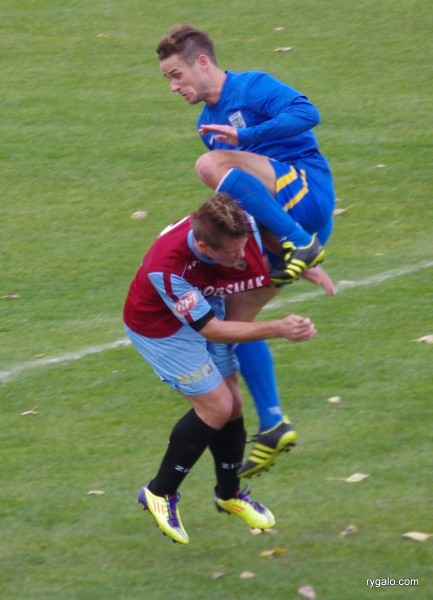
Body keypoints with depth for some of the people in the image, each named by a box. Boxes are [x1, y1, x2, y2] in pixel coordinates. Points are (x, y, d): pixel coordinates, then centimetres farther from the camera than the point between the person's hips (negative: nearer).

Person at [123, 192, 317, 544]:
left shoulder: (242, 227, -28)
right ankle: (160, 494, 9)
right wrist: (278, 329, -37)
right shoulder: (167, 267, -43)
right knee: (216, 407, -10)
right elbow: (211, 330, -33)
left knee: (232, 403, 9)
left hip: (206, 307, 6)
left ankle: (230, 493, 33)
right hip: (161, 327, -6)